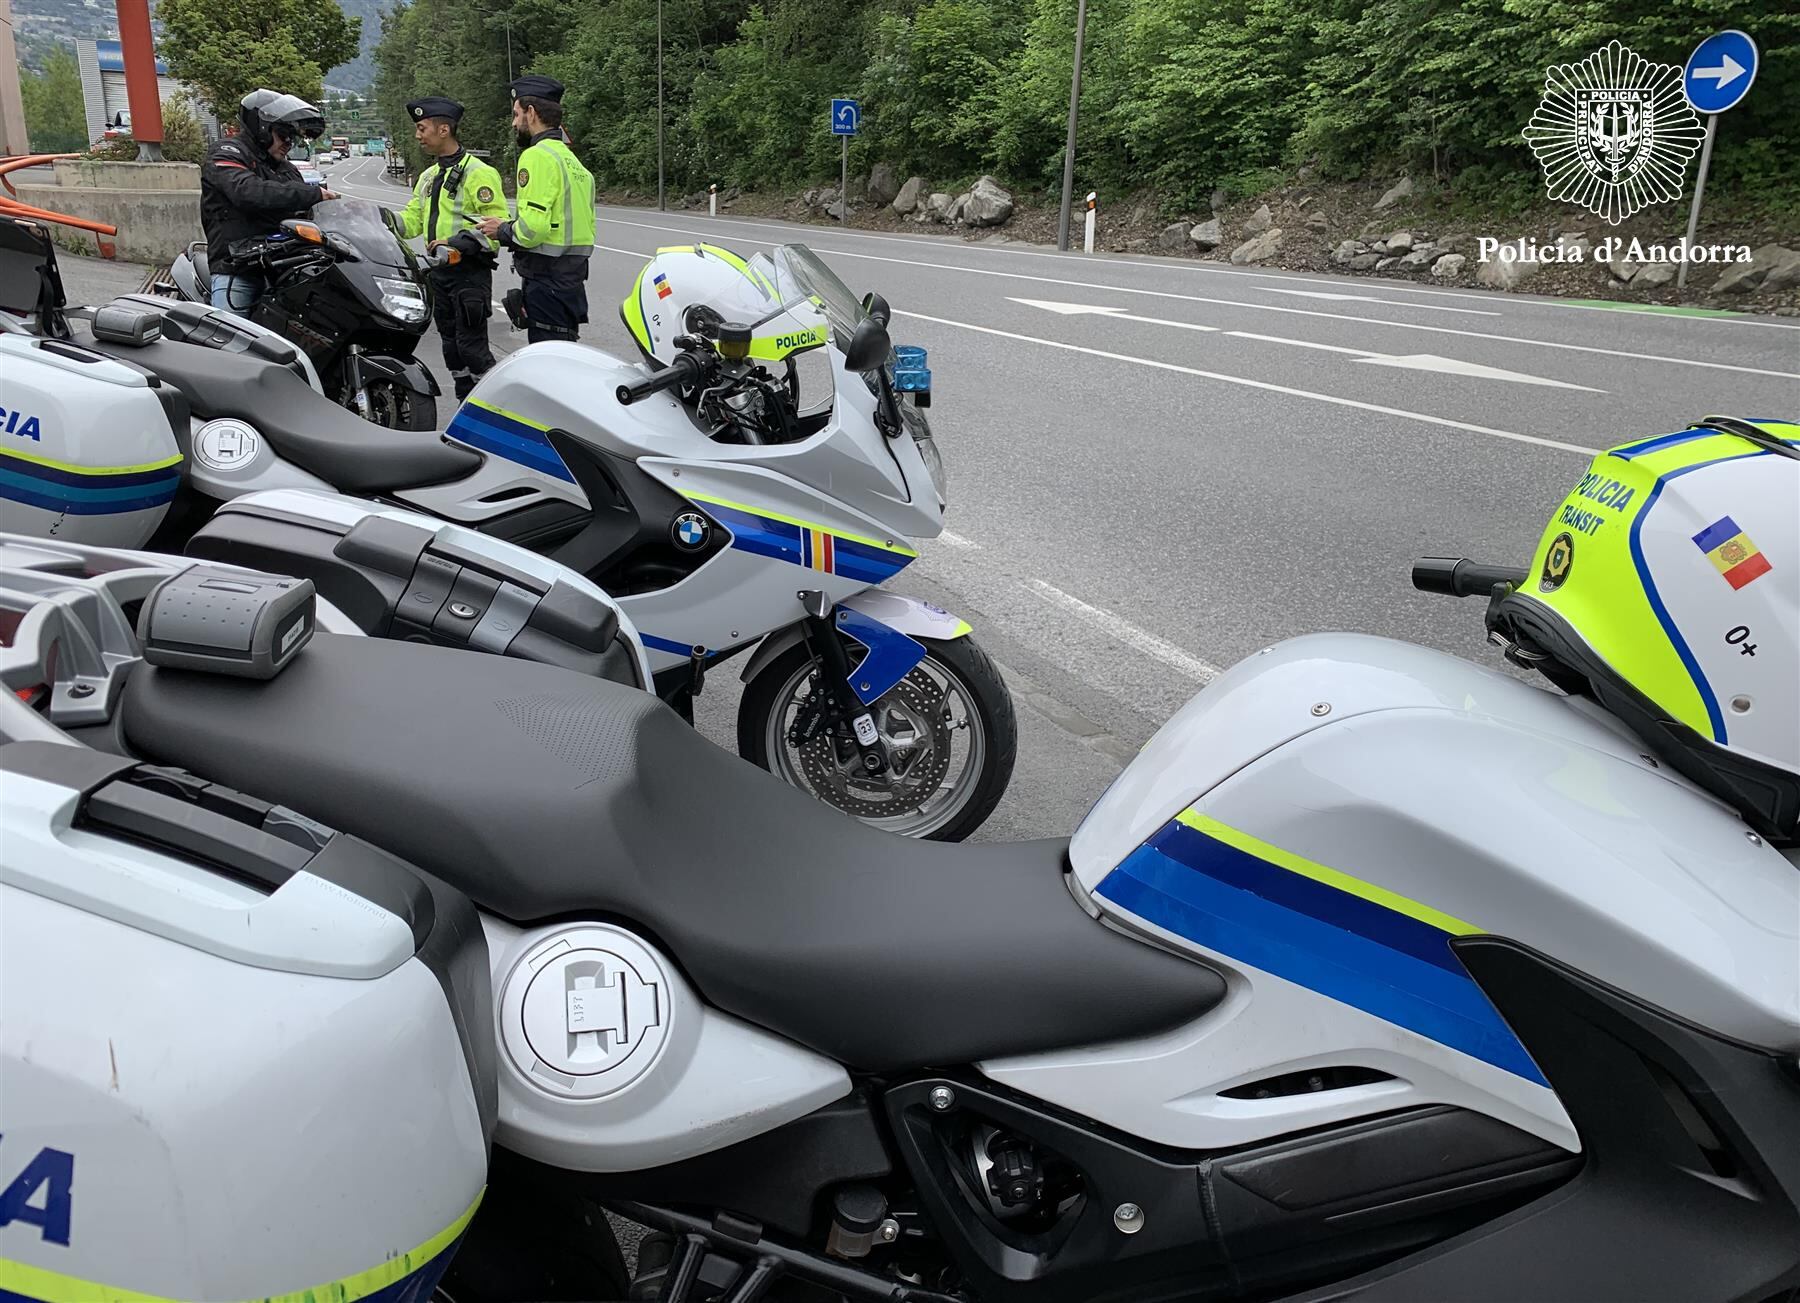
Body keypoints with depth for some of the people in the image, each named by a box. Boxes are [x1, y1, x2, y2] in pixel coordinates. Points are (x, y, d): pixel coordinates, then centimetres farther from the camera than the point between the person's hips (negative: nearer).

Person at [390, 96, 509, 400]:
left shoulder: (477, 172, -11)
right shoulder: (429, 177, 17)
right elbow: (412, 219, 15)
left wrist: (457, 243, -26)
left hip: (469, 272, -9)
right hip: (439, 272, 9)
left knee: (471, 346, -11)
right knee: (451, 345, 13)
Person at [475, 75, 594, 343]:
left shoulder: (537, 155, -11)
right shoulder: (572, 159, 19)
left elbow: (533, 227, -21)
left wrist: (503, 230, -2)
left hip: (545, 282, -10)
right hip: (572, 280, 10)